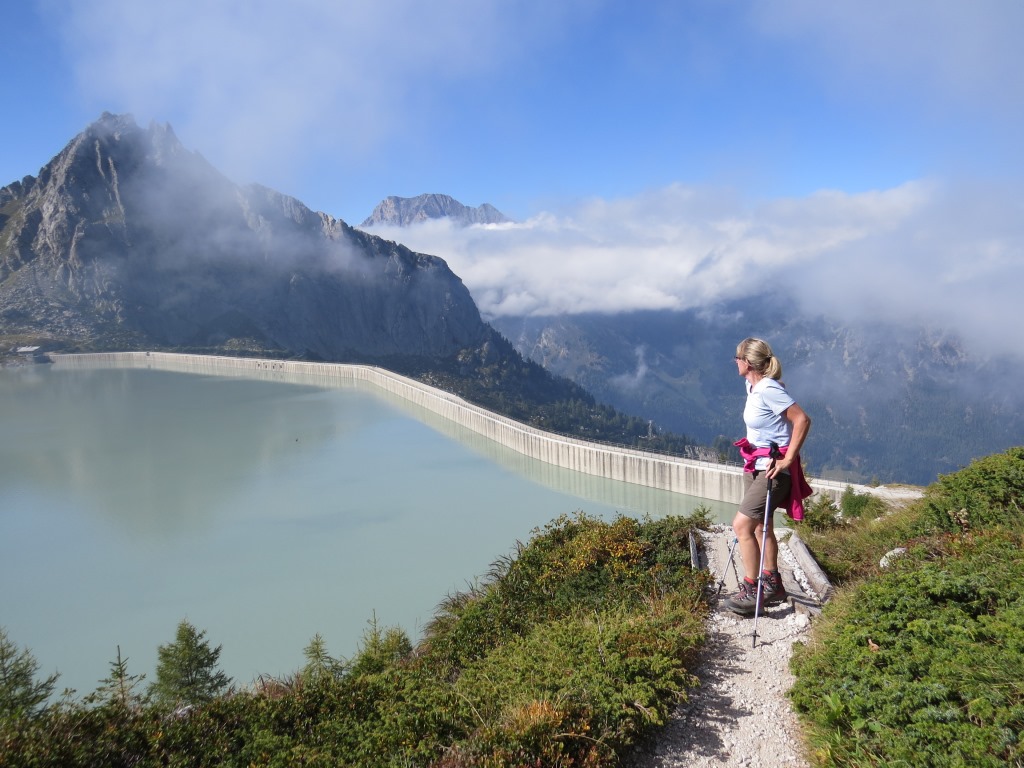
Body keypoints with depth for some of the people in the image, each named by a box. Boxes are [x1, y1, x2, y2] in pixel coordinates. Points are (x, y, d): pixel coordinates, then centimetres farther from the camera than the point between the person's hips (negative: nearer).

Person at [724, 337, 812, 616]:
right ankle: (772, 585, 30)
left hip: (773, 468, -10)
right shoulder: (752, 386, 8)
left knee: (742, 525, -11)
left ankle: (752, 590, 0)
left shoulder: (769, 390, -21)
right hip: (756, 465, 10)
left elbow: (802, 420, -25)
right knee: (760, 527, 16)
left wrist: (787, 460, -23)